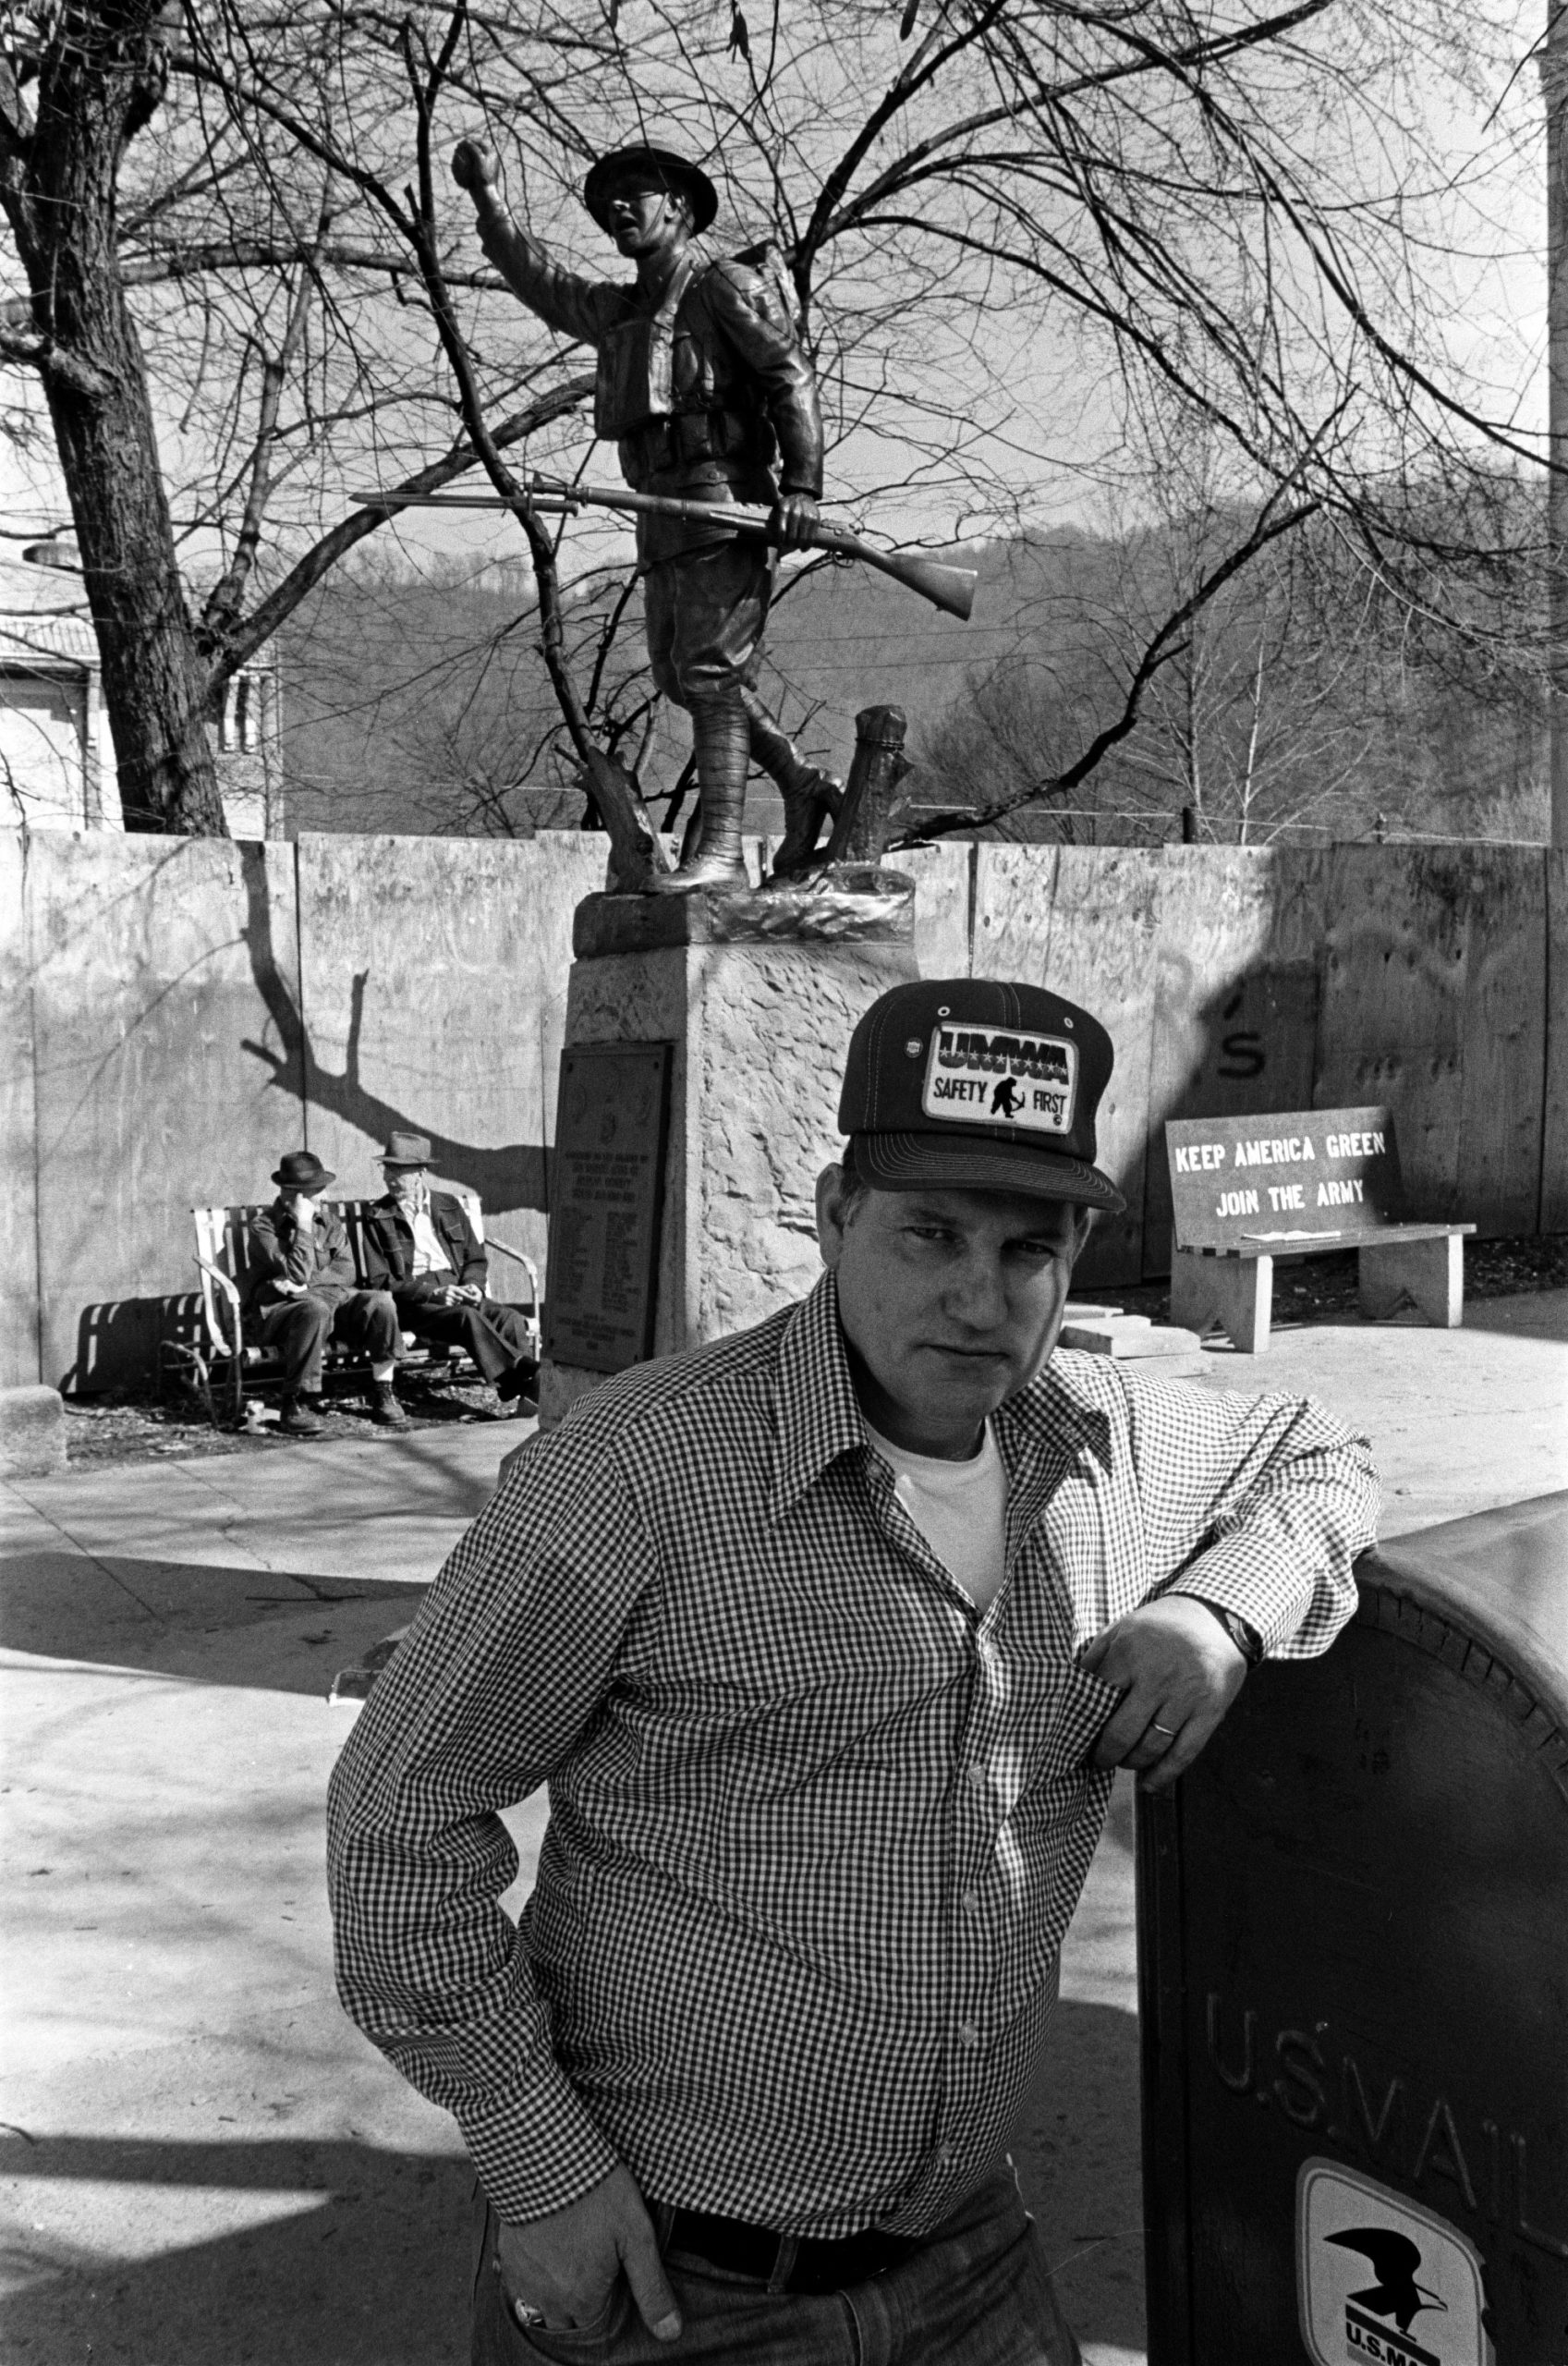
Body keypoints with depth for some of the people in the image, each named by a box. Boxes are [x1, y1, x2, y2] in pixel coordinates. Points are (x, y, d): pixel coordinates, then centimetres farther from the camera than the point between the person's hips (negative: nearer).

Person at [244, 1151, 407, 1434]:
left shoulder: (329, 1218, 13)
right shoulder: (264, 1226, -4)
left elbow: (346, 1271, 3)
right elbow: (298, 1274, -17)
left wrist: (307, 1284, -13)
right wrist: (303, 1225, -16)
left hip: (331, 1297, 5)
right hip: (276, 1309, -5)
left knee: (379, 1302, -22)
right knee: (316, 1310, -39)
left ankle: (383, 1394, -12)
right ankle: (295, 1405, -28)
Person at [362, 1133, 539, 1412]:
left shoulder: (449, 1206, 18)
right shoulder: (377, 1218, 8)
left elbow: (476, 1259, 20)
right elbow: (381, 1281, 0)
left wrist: (473, 1286, -4)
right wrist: (433, 1292, -13)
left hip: (457, 1291, 4)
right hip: (414, 1303, -4)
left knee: (510, 1318, -26)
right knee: (468, 1317, -35)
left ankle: (530, 1384, -45)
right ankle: (516, 1383, -50)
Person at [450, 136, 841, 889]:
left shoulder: (725, 288, 1)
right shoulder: (615, 311, 23)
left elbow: (792, 379, -8)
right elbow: (537, 279, 32)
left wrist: (803, 485, -19)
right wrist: (487, 199, 22)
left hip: (728, 504, -8)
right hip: (663, 516, 9)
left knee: (710, 670, -16)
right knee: (680, 676, 9)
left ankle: (720, 850, -19)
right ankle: (804, 787, 21)